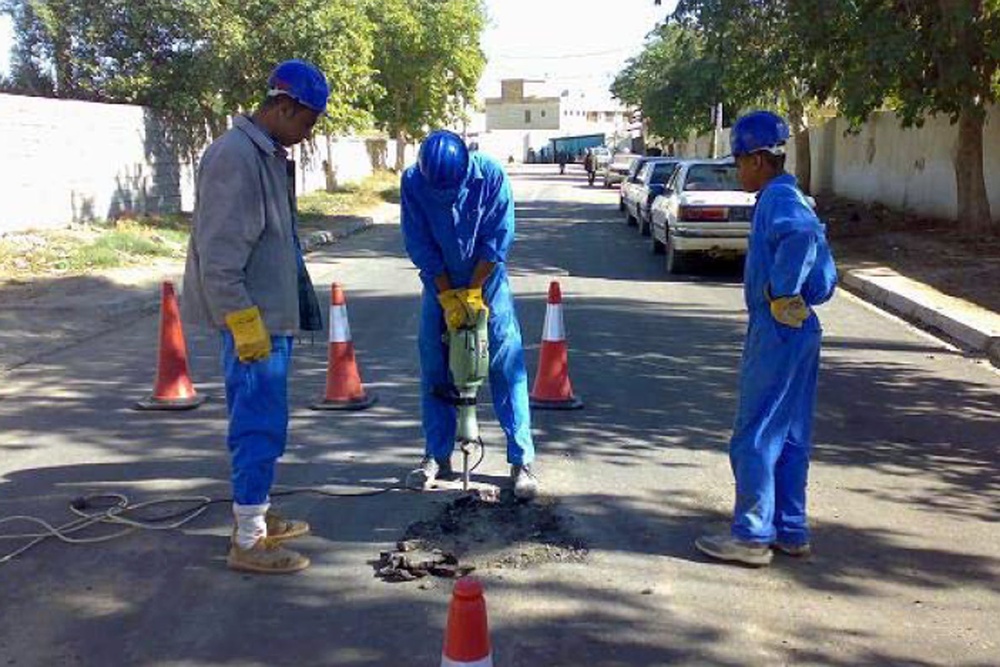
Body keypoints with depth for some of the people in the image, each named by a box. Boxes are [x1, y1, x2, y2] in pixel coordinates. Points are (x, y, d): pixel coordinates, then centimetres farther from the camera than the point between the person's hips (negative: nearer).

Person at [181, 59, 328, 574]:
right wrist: (243, 322, -22)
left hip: (272, 314, 10)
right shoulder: (236, 156, -17)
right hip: (252, 319, -10)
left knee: (262, 422, 17)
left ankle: (257, 516, 31)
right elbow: (218, 256, -22)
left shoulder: (270, 154, 14)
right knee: (261, 424, -5)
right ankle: (248, 542, 5)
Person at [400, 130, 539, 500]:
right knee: (434, 370, 3)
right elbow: (420, 246, -13)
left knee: (507, 366, -6)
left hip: (486, 280, -2)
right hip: (440, 283, 2)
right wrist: (448, 297, -16)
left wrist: (472, 293, -17)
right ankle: (437, 456, 15)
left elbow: (497, 240, -16)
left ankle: (522, 460, -2)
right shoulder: (413, 183, -18)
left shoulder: (491, 176, -21)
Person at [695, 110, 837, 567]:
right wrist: (800, 297, 10)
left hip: (777, 333, -10)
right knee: (789, 438, 15)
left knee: (755, 437, -2)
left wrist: (781, 294, -28)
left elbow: (802, 232, -37)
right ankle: (791, 531, 23)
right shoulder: (790, 199, 16)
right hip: (798, 331, 10)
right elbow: (824, 279, 18)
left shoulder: (777, 198, -14)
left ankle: (752, 536, 6)